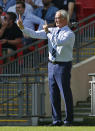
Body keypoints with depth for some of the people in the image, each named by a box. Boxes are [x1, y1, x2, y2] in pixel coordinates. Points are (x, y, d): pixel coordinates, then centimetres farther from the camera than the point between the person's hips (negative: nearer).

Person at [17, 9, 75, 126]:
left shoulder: (69, 34, -10)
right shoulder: (52, 31, 9)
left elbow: (58, 42, -28)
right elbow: (35, 34, 4)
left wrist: (48, 32, -21)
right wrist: (22, 28, -7)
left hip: (63, 66, -6)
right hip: (52, 65, 6)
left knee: (66, 93, -3)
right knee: (53, 94, 8)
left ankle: (68, 120, 6)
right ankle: (56, 120, 14)